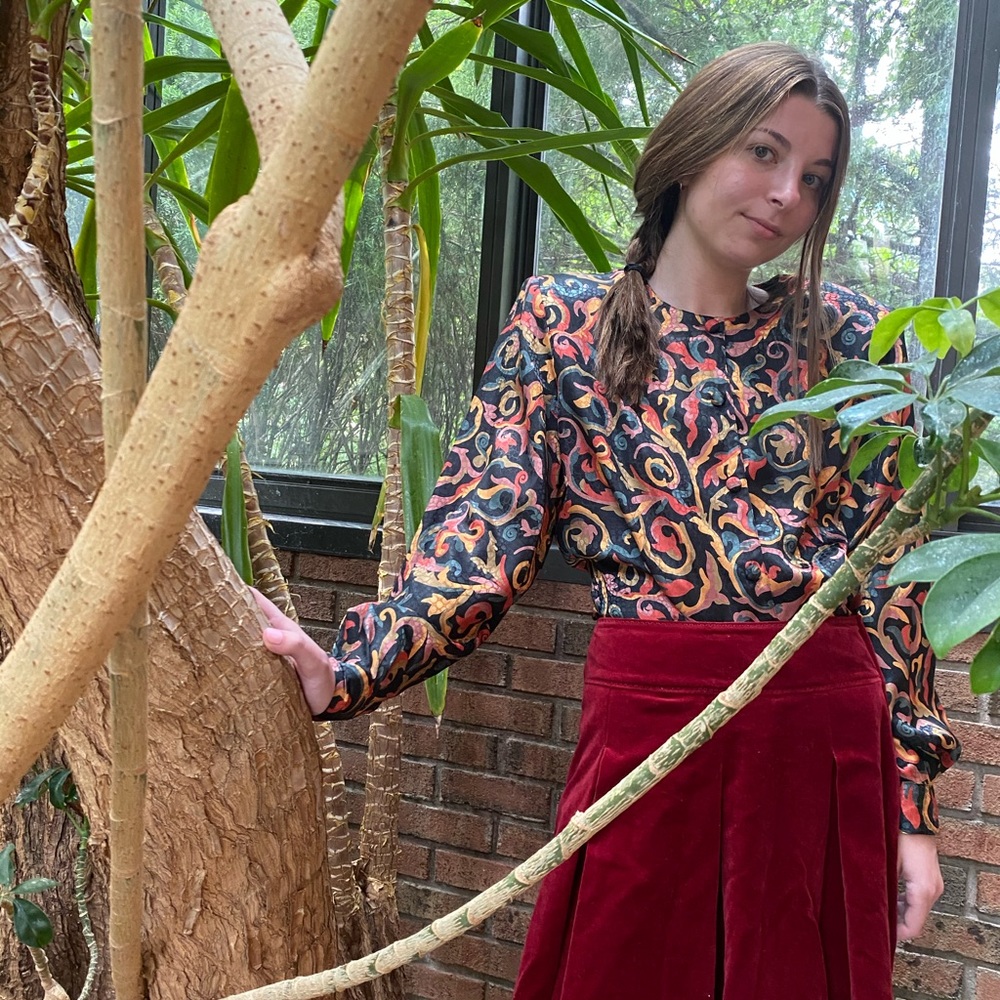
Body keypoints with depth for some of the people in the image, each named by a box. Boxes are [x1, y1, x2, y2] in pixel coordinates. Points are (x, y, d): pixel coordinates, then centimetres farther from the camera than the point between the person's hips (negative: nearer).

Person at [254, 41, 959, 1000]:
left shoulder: (842, 337, 7)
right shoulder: (563, 321, 3)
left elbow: (892, 570, 5)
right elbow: (481, 532, -5)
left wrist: (909, 799, 2)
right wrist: (347, 669, -20)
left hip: (827, 741, 2)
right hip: (646, 731, -2)